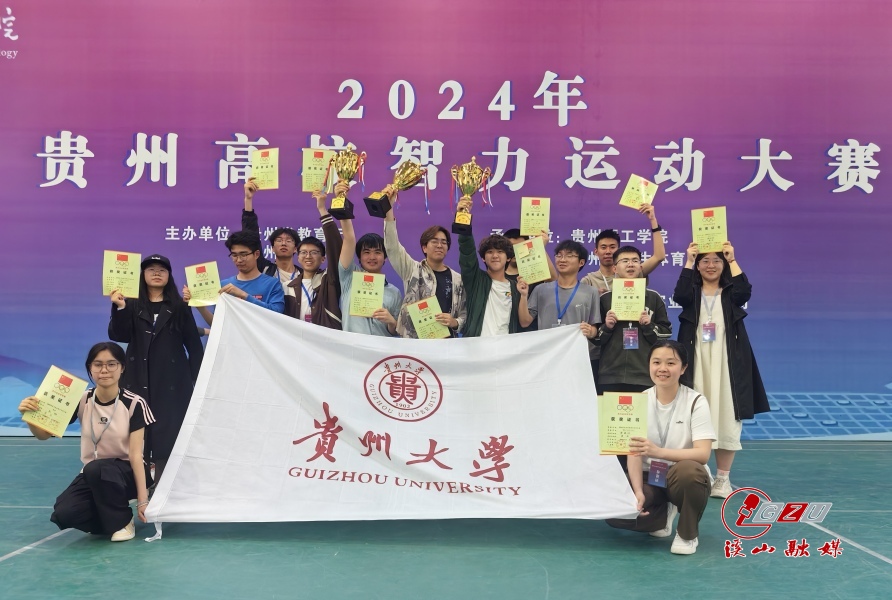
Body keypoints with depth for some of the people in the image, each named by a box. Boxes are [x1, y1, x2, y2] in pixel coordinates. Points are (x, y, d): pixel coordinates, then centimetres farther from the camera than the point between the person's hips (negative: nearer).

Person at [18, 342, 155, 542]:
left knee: (95, 468, -36)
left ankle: (122, 521, -11)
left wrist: (142, 500, -22)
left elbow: (136, 454, -17)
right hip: (92, 476, 3)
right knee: (63, 514, -25)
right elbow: (44, 434, -4)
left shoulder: (134, 404, -14)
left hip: (126, 473, -3)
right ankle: (109, 519, 7)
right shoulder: (81, 400, -5)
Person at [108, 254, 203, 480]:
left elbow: (194, 344, 4)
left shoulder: (179, 307, 6)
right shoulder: (132, 305, 7)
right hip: (139, 379, 1)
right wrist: (119, 308, -23)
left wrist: (197, 379, -3)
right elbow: (118, 335, -8)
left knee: (169, 432, -2)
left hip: (171, 380, 0)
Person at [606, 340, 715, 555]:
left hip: (685, 479, -2)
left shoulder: (696, 402, -13)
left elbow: (703, 454, -24)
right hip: (650, 478, 3)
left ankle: (688, 534, -9)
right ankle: (662, 517, 9)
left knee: (688, 470, -39)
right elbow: (634, 452, -9)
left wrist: (659, 451, -41)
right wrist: (638, 492, -25)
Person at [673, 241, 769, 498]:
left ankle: (722, 479, 10)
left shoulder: (730, 292, 9)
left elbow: (745, 293, -14)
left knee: (727, 420, -1)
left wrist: (733, 260, -14)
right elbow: (679, 296, -15)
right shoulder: (692, 292, 9)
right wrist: (688, 261, -15)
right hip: (696, 363, 0)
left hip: (726, 364, 0)